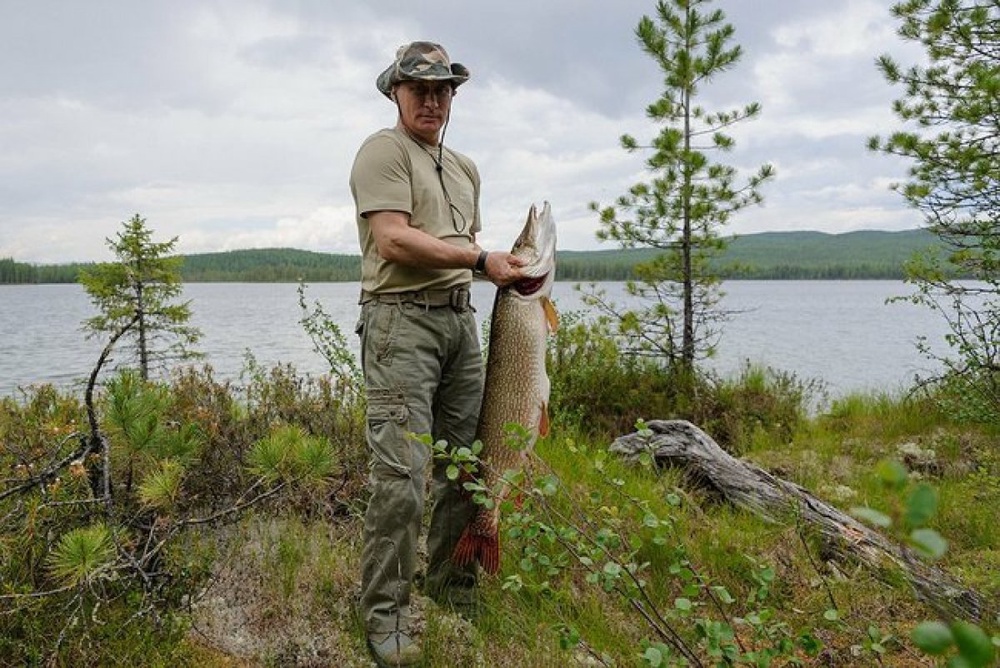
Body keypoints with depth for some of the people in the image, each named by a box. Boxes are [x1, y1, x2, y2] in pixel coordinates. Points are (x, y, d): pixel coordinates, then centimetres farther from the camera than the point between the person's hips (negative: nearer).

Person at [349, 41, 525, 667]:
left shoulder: (466, 167, 23)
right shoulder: (384, 150, -2)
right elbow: (393, 240, -16)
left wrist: (513, 272, 10)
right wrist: (481, 259, -12)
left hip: (461, 319, 8)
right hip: (401, 318, -8)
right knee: (401, 474, -11)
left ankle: (453, 585, 27)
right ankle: (387, 615, 3)